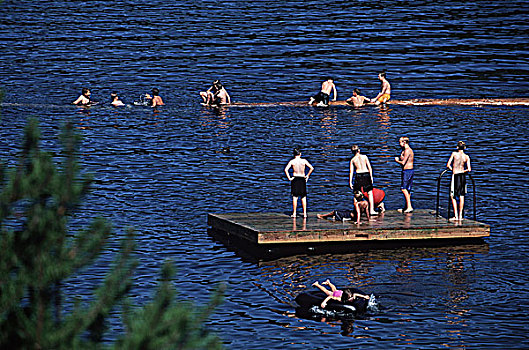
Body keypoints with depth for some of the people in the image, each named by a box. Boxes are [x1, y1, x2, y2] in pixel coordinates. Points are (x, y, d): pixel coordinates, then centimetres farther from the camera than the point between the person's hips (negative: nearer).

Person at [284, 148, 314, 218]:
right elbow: (311, 168, -3)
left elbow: (286, 169, -12)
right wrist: (307, 176, 6)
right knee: (303, 197, 7)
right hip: (302, 180, 1)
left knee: (295, 197, 3)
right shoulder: (304, 161, 0)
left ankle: (294, 213, 2)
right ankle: (304, 213, 5)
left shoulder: (292, 161, -2)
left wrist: (289, 178, -6)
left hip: (295, 179, -1)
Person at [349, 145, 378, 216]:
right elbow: (369, 167, 2)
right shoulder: (364, 157, 7)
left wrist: (350, 182, 6)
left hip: (358, 175, 0)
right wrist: (371, 176, 4)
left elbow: (351, 171, 5)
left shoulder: (353, 160, 8)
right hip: (366, 174, 0)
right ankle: (371, 210, 2)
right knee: (370, 193, 6)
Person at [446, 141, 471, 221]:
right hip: (463, 176, 2)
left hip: (455, 175, -2)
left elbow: (448, 165, -5)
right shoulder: (466, 157, 0)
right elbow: (469, 169, -6)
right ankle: (460, 215, 10)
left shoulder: (454, 154, -4)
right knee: (462, 196, 9)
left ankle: (456, 216, -1)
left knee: (453, 196, 5)